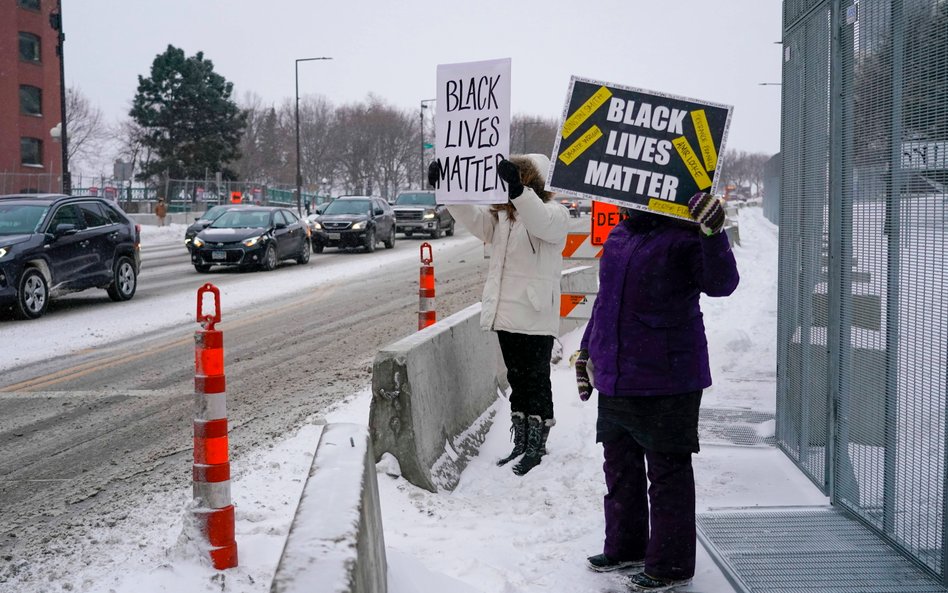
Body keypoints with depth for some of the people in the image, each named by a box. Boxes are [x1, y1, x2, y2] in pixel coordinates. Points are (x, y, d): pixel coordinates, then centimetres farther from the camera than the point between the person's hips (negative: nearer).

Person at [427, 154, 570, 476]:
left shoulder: (554, 214, -8)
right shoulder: (500, 215, 13)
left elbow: (541, 222, -31)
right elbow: (469, 214, 1)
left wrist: (517, 188, -47)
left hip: (536, 316, -7)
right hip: (507, 313, 7)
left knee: (536, 381, 2)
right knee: (517, 380, 15)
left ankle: (536, 447, 13)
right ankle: (520, 443, 26)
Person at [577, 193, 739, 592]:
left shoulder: (685, 237, -12)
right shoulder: (618, 237, 12)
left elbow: (720, 284, -26)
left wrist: (713, 235, -40)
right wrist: (587, 351, 26)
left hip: (667, 383, -8)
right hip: (614, 381, 8)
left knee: (667, 474, 3)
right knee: (619, 469, 20)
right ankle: (625, 547, 37)